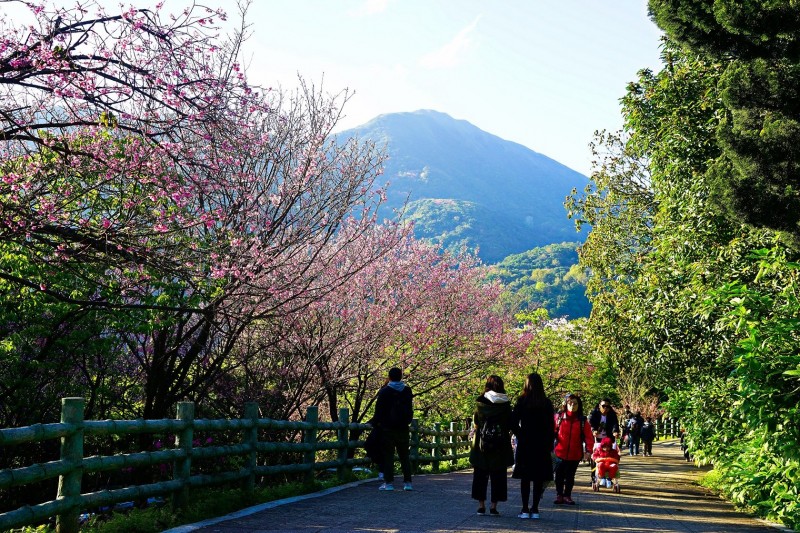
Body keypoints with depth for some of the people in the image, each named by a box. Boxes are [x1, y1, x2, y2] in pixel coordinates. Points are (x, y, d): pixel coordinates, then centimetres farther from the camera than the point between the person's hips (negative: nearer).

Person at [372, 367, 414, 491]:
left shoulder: (384, 391, -7)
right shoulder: (407, 391, 4)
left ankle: (389, 482, -2)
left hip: (388, 429, -3)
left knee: (388, 456, 2)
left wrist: (376, 423, 6)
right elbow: (410, 410, 13)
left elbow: (379, 410, -4)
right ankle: (407, 482, 7)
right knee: (404, 456, 9)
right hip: (403, 429, 3)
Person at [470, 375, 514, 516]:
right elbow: (510, 426, -1)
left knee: (480, 474, 9)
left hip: (482, 442, 0)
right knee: (498, 476, 7)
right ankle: (494, 506, 6)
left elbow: (475, 424, -2)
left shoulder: (480, 401, -5)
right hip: (500, 445, 0)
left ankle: (481, 505, 8)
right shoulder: (505, 404, -3)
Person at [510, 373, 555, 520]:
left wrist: (520, 436, 4)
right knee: (539, 478, 6)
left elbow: (513, 423, -9)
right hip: (542, 446, 2)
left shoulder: (522, 402, -5)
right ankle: (535, 509, 6)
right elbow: (551, 426, 3)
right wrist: (549, 445, 8)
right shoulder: (547, 404, 1)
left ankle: (525, 509, 4)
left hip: (525, 445, -1)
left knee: (525, 478, 4)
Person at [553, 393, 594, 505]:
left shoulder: (582, 420, -1)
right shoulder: (559, 417, -3)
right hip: (560, 453, -1)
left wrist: (588, 450, -11)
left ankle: (567, 496, 25)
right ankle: (559, 495, 20)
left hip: (575, 455, 1)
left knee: (570, 477, 11)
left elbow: (588, 436, -2)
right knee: (559, 475, 5)